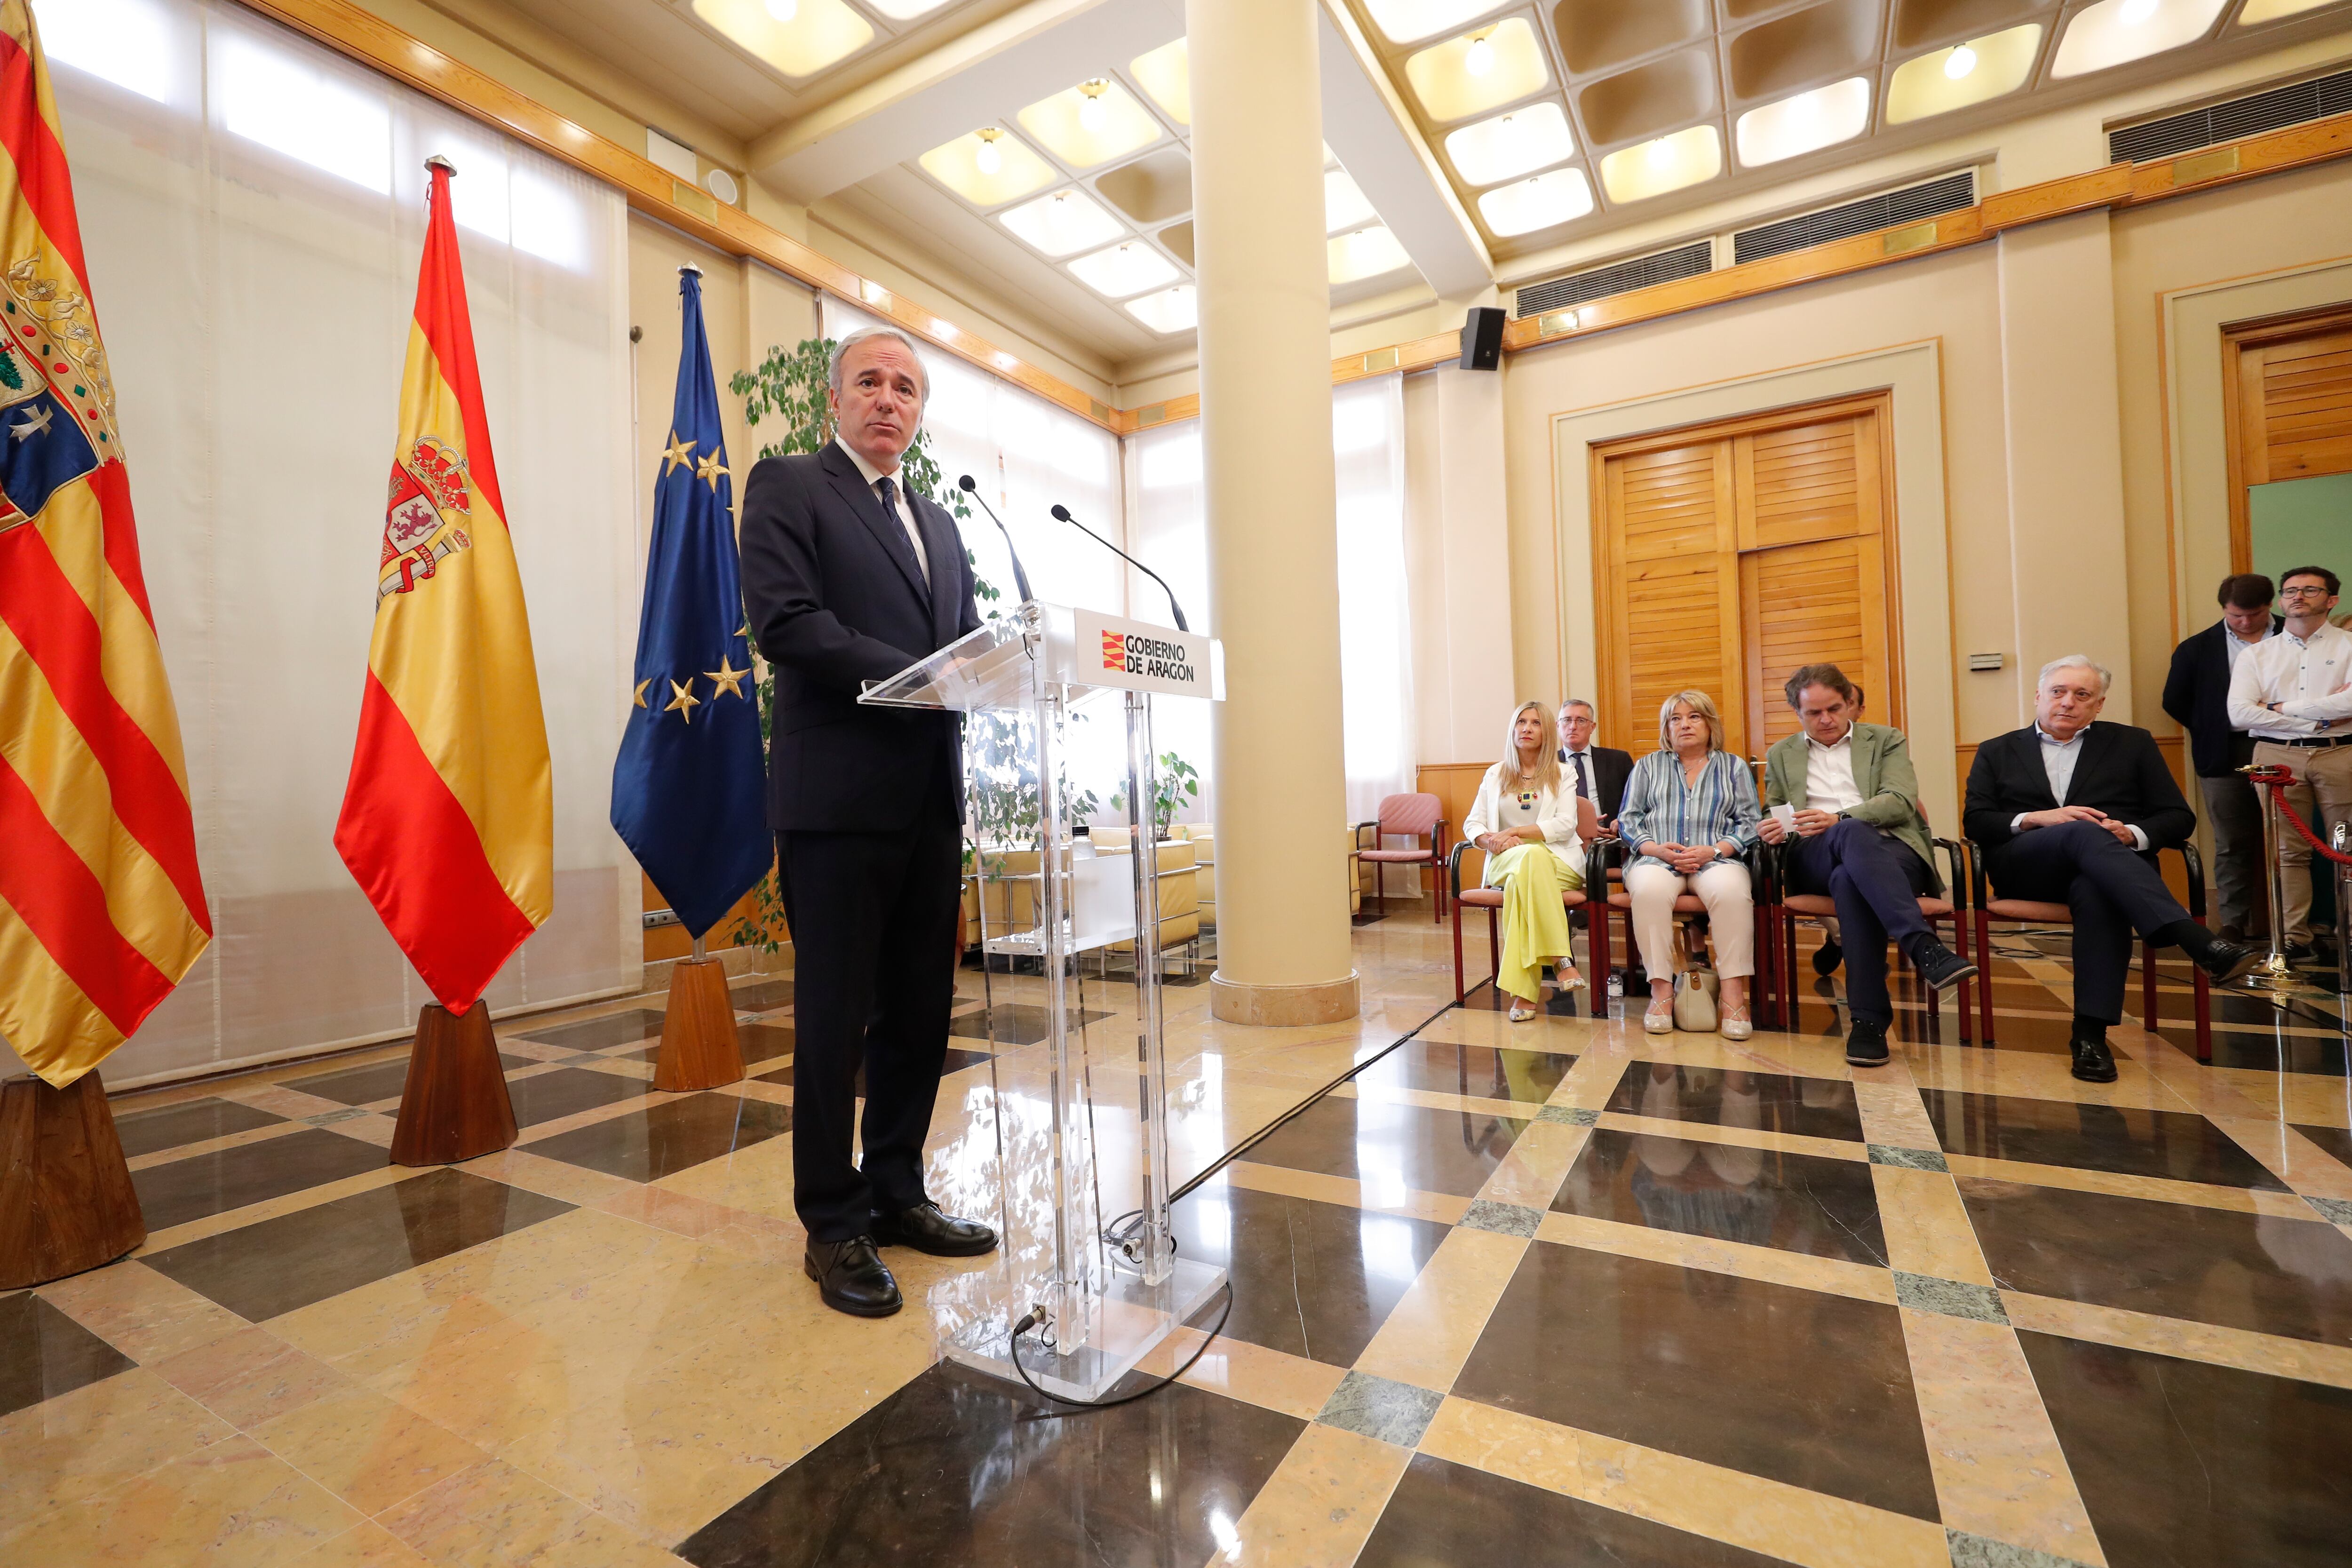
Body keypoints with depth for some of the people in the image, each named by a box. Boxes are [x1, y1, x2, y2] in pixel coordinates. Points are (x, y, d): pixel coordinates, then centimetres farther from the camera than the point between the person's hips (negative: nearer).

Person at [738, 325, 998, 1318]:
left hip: (930, 796, 6)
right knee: (836, 1015, 3)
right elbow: (785, 622, -12)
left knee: (919, 1010, 12)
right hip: (839, 793, -6)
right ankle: (834, 1223, 19)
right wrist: (918, 677, -18)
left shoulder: (939, 525, 23)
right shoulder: (787, 488, 3)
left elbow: (968, 638, 18)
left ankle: (896, 1194, 28)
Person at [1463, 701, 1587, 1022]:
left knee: (1521, 882, -39)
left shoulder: (1561, 774, 12)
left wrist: (1515, 832, -12)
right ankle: (1562, 960, -39)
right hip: (1506, 862, 1)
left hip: (1557, 862, -1)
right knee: (1533, 855, -39)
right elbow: (1472, 825, 12)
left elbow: (1565, 824, -3)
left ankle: (1524, 988, -38)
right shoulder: (1495, 775, 19)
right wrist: (1494, 840, -11)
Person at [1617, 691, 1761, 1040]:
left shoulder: (1734, 767, 19)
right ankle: (1661, 989, -30)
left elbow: (1749, 822, 8)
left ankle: (1734, 992, -30)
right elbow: (1628, 820, 11)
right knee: (1649, 889, -36)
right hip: (1657, 858, 0)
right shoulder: (1648, 766, 20)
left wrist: (1713, 850, -11)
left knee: (1730, 890, -36)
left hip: (1716, 858, 0)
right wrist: (1658, 849, -8)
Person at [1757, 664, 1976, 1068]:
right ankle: (1925, 949, -51)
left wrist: (1838, 819, -17)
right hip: (1815, 858, 0)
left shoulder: (1887, 741, 19)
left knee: (1849, 879, -40)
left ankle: (1869, 1020, -41)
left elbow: (1900, 802, 2)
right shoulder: (1780, 755, 25)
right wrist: (1774, 828, -4)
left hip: (1889, 850, 0)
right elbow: (1772, 817, 24)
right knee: (1853, 834, -39)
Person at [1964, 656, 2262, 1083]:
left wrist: (2133, 834, -8)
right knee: (2084, 833, -36)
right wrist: (2036, 818, -11)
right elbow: (1975, 822, 7)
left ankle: (2090, 1033, -40)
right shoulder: (1996, 753, 19)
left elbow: (2180, 818, 15)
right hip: (2026, 868, 0)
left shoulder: (2132, 744, 22)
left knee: (2098, 891, -38)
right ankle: (2200, 943, -47)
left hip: (2112, 863, 1)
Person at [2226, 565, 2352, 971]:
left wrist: (2284, 708, -5)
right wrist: (2318, 719, -5)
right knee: (2289, 851, 1)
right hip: (2278, 756, 1)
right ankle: (2295, 940, 4)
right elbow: (2239, 713, -1)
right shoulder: (2257, 655, 11)